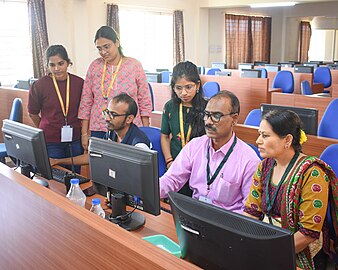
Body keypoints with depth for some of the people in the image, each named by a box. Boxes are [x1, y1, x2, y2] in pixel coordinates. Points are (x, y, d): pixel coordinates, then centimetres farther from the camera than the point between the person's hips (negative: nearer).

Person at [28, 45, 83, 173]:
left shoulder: (79, 83, -1)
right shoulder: (39, 86, -7)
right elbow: (33, 114, 6)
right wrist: (46, 130, 11)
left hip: (76, 141, 2)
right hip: (50, 142, -2)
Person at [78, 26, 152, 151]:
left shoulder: (134, 65, -1)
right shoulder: (94, 66, 4)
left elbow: (145, 102, 2)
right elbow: (86, 102, 7)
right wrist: (85, 133, 6)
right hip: (98, 131, 2)